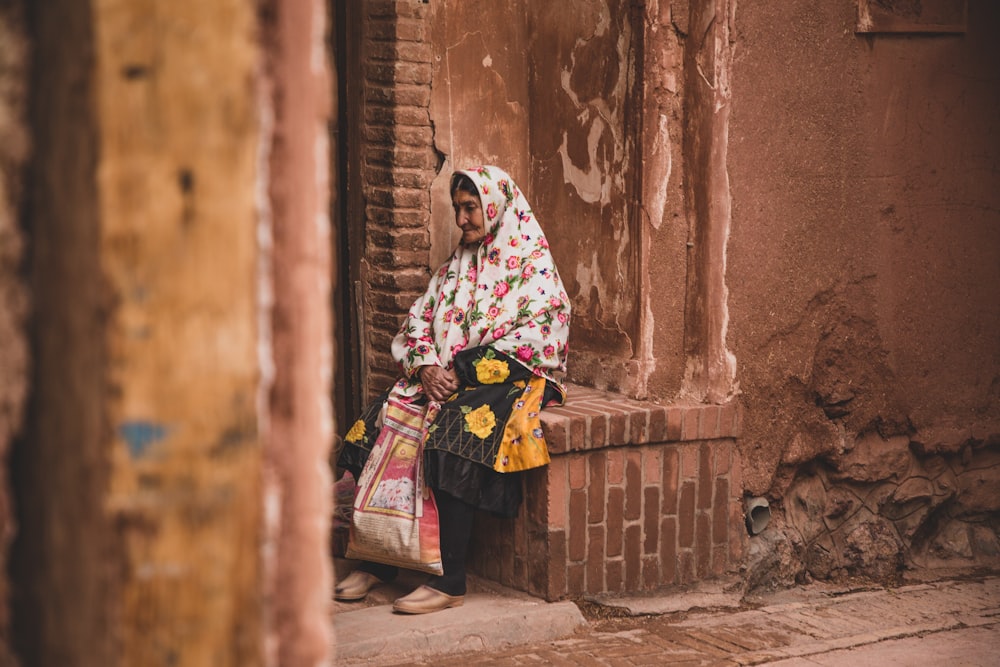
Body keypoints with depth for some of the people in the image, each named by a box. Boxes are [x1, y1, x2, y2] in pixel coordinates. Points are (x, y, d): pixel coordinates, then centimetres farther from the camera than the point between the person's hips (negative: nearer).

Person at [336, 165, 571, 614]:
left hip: (511, 380, -7)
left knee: (455, 433, -35)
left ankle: (450, 581, -31)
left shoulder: (534, 265, -2)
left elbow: (531, 341, -13)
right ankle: (377, 561, -12)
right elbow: (417, 322, 15)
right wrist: (427, 366, -7)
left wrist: (463, 372, -16)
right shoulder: (456, 265, 19)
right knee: (376, 426, -17)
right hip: (445, 379, 7)